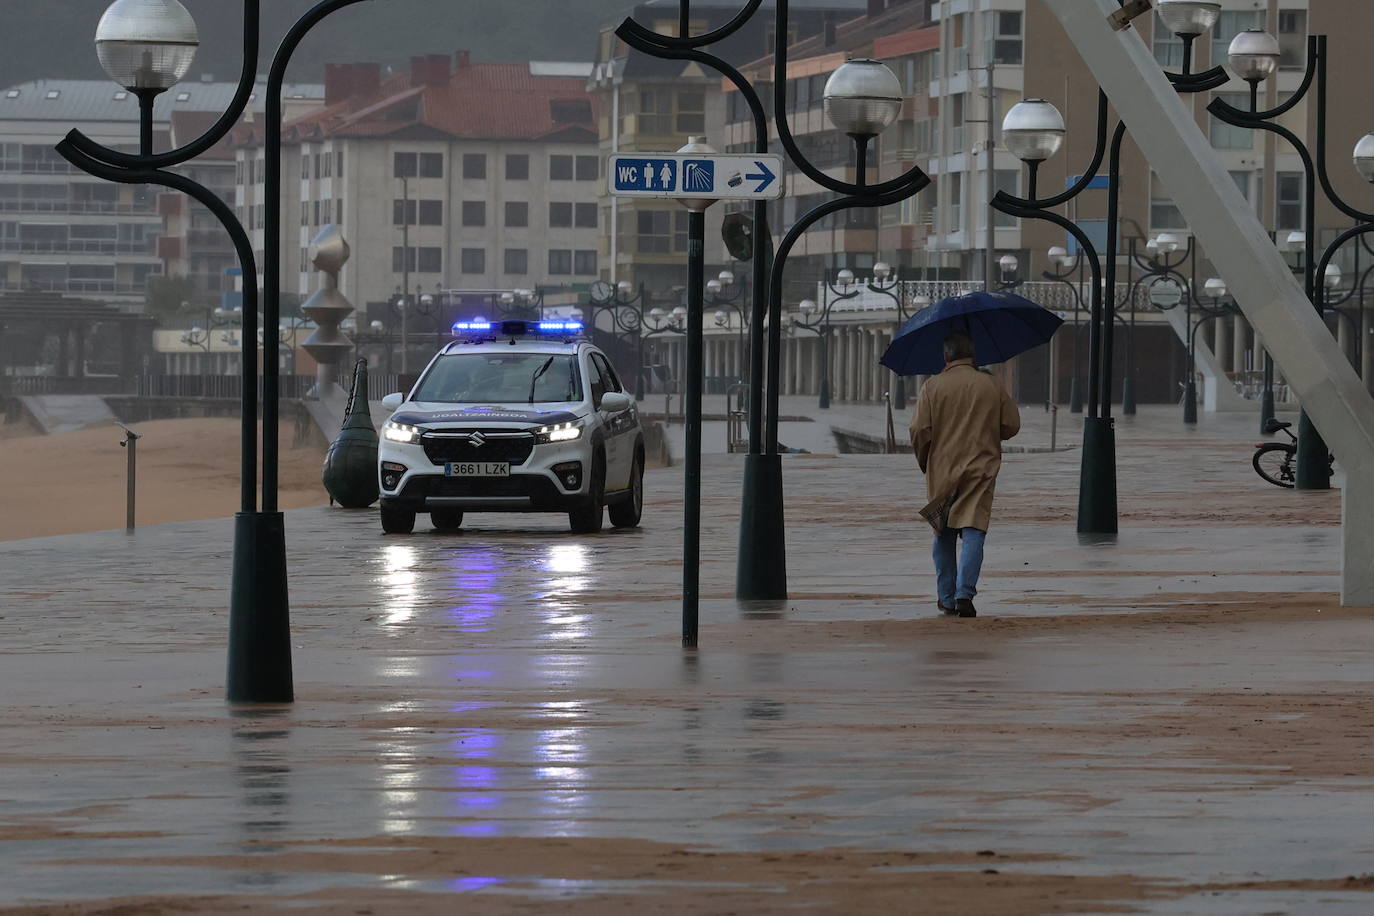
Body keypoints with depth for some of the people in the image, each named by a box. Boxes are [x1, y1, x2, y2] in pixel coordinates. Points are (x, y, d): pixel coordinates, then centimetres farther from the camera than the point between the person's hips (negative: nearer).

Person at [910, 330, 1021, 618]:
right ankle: (965, 592, -22)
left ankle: (946, 597, 18)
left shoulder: (932, 387, -3)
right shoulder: (993, 386, 1)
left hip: (942, 471, 0)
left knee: (943, 535, 14)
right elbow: (1011, 426, 4)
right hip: (981, 470, 0)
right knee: (973, 531, -5)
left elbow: (920, 431, -7)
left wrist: (924, 463, 10)